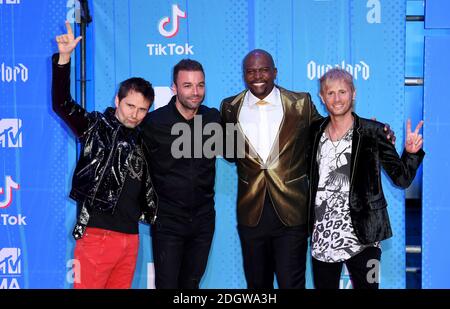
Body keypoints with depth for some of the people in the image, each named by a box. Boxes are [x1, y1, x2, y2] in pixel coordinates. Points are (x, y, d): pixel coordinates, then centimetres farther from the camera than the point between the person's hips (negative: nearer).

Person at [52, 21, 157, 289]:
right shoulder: (97, 127, 0)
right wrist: (64, 58, -24)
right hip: (97, 234, -6)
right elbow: (62, 104, -15)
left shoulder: (142, 141, 15)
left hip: (130, 237, 6)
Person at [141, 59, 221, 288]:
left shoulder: (213, 119, -1)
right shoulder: (154, 122, -11)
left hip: (203, 218, 3)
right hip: (168, 220, -3)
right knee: (167, 284, 1)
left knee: (191, 283, 15)